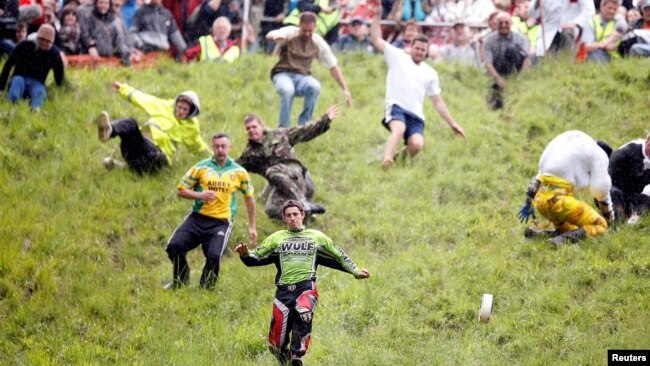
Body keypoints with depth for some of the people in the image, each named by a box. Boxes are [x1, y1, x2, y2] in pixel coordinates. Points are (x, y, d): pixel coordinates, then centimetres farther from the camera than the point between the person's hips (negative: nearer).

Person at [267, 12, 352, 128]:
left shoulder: (318, 43, 0)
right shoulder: (291, 33, -9)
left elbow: (333, 67, 6)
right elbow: (269, 35, -29)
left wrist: (345, 89, 0)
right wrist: (276, 37, -54)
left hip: (302, 77, 2)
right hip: (283, 74, -2)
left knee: (315, 87, -33)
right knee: (287, 90, -38)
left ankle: (303, 125, -19)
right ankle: (284, 128, -22)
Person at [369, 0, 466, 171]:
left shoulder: (430, 73, 20)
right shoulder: (397, 57, 12)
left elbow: (438, 102, 23)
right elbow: (376, 40, 7)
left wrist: (452, 123, 17)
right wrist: (377, 16, -2)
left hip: (416, 116, 3)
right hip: (396, 107, -3)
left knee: (417, 145, -25)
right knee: (399, 130, -38)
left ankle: (399, 158, 5)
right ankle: (386, 163, -53)